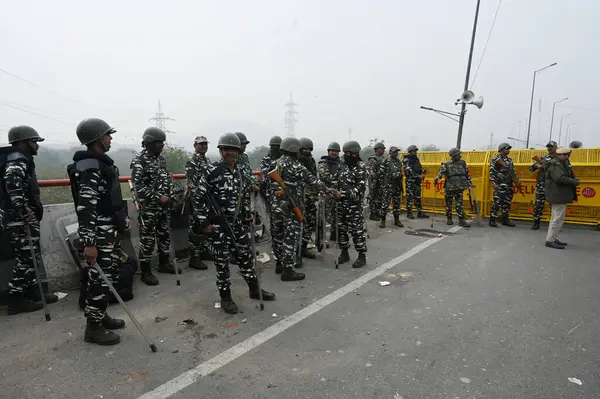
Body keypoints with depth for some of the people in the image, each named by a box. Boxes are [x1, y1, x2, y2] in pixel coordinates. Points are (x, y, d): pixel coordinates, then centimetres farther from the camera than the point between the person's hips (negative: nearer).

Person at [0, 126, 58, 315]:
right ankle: (16, 299, 7)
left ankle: (32, 291, 25)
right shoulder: (17, 160, -15)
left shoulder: (20, 159, 17)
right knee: (26, 258, -3)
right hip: (19, 219, -10)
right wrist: (22, 209, -32)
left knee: (32, 256, 15)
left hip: (24, 217, 10)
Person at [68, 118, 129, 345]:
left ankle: (101, 315, 34)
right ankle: (93, 328, 14)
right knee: (101, 278, 0)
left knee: (111, 274, 18)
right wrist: (89, 243, -27)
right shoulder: (89, 167, -19)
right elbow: (85, 207, -25)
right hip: (99, 233, -10)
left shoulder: (102, 162, 13)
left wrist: (122, 217, 20)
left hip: (110, 229, 10)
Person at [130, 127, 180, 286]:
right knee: (147, 240, 2)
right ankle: (146, 272, 14)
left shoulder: (161, 159, 10)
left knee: (164, 235, 16)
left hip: (164, 206, 7)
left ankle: (164, 263, 31)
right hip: (148, 208, -7)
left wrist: (170, 194, 4)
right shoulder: (139, 161, -14)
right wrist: (158, 197, -21)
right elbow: (138, 187, -19)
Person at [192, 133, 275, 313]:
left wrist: (248, 215, 15)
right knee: (222, 261, 4)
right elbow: (198, 197, -12)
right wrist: (204, 223, -13)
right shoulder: (211, 172, -13)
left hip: (238, 223, 6)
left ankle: (254, 289, 29)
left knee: (246, 255, 13)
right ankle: (225, 297, 20)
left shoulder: (239, 172, 8)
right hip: (218, 224, -6)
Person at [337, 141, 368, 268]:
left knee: (357, 230, -3)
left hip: (355, 204, -6)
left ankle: (362, 256, 9)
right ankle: (344, 253, 23)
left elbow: (361, 187, -17)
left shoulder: (361, 167, -8)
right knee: (341, 228, 9)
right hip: (342, 203, 6)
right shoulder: (343, 165, 11)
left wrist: (344, 194, -24)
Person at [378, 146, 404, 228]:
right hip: (388, 186, -6)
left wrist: (400, 184, 18)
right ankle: (383, 221, 5)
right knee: (385, 204, -4)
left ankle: (397, 220, 20)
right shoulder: (386, 162, -8)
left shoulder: (399, 162, 12)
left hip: (397, 187, 6)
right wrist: (381, 185, -10)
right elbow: (380, 174, -9)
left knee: (397, 204, 10)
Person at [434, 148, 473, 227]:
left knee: (459, 204, 2)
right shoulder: (446, 164, -1)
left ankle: (461, 220, 4)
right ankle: (449, 219, 18)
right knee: (448, 203, 6)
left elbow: (467, 174, 13)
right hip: (449, 187, -2)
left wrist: (470, 183, 11)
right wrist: (437, 177, -35)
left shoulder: (462, 163, 8)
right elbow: (441, 171, -15)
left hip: (459, 188, 2)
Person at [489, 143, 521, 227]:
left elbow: (513, 172, 23)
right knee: (497, 202, -10)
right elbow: (492, 173, -12)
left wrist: (517, 181, 13)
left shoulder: (509, 160, 17)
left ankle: (505, 219, 20)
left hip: (509, 185, 8)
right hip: (500, 185, -8)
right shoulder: (495, 159, -6)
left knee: (507, 203, 11)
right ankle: (492, 220, -5)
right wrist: (494, 183, -20)